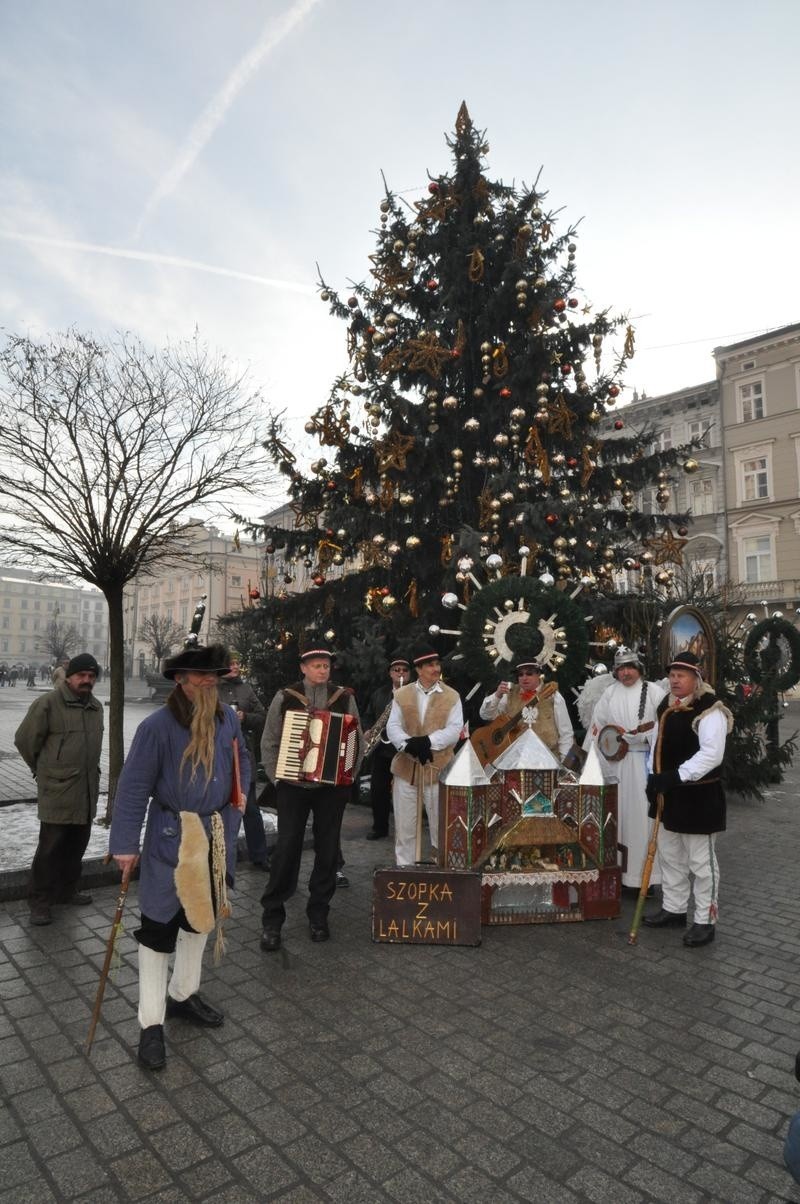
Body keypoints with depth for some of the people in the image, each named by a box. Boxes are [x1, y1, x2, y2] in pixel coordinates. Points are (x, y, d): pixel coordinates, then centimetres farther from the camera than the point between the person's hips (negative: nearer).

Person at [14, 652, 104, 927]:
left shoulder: (96, 707, 9)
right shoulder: (48, 703, -12)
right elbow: (24, 740, -5)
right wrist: (43, 770, 5)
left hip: (87, 791, 6)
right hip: (57, 791, -6)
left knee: (77, 845, 16)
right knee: (50, 848, 0)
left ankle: (66, 890, 32)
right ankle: (39, 901, 14)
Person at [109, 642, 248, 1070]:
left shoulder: (227, 719, -1)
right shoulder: (158, 725, -18)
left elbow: (241, 761, 17)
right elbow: (133, 787, -15)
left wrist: (240, 793, 3)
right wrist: (125, 845, -14)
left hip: (216, 836, 6)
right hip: (171, 839, -6)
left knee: (201, 916, 20)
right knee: (159, 928, 3)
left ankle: (183, 995, 42)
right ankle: (151, 1023, 20)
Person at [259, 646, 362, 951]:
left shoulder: (345, 697, 3)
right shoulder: (285, 697, -1)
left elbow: (357, 740, 6)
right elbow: (269, 740, 3)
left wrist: (351, 774, -3)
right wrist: (276, 776, -4)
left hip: (332, 786, 2)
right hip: (293, 785, -1)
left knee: (328, 850, 7)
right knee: (287, 848, -2)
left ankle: (318, 915, 23)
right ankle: (272, 919, 11)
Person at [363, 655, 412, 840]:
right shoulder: (379, 693, 11)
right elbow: (371, 716, 21)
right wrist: (368, 731, 5)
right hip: (381, 748, 5)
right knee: (378, 790, 8)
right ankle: (379, 827, 24)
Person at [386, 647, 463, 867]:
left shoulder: (451, 696, 2)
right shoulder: (402, 694, 6)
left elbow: (454, 729, -7)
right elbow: (392, 727, -1)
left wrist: (428, 741, -21)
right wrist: (409, 744, -20)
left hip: (438, 768, -1)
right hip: (406, 768, 2)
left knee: (440, 825, 5)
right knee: (404, 825, 9)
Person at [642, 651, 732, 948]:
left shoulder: (709, 710, -18)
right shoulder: (666, 706, 8)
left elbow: (712, 754, -26)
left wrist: (676, 775, -30)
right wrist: (654, 778, 6)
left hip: (697, 795, -8)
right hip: (669, 793, 9)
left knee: (701, 861, 4)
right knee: (670, 855, 19)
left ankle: (705, 921, 18)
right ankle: (674, 909, 34)